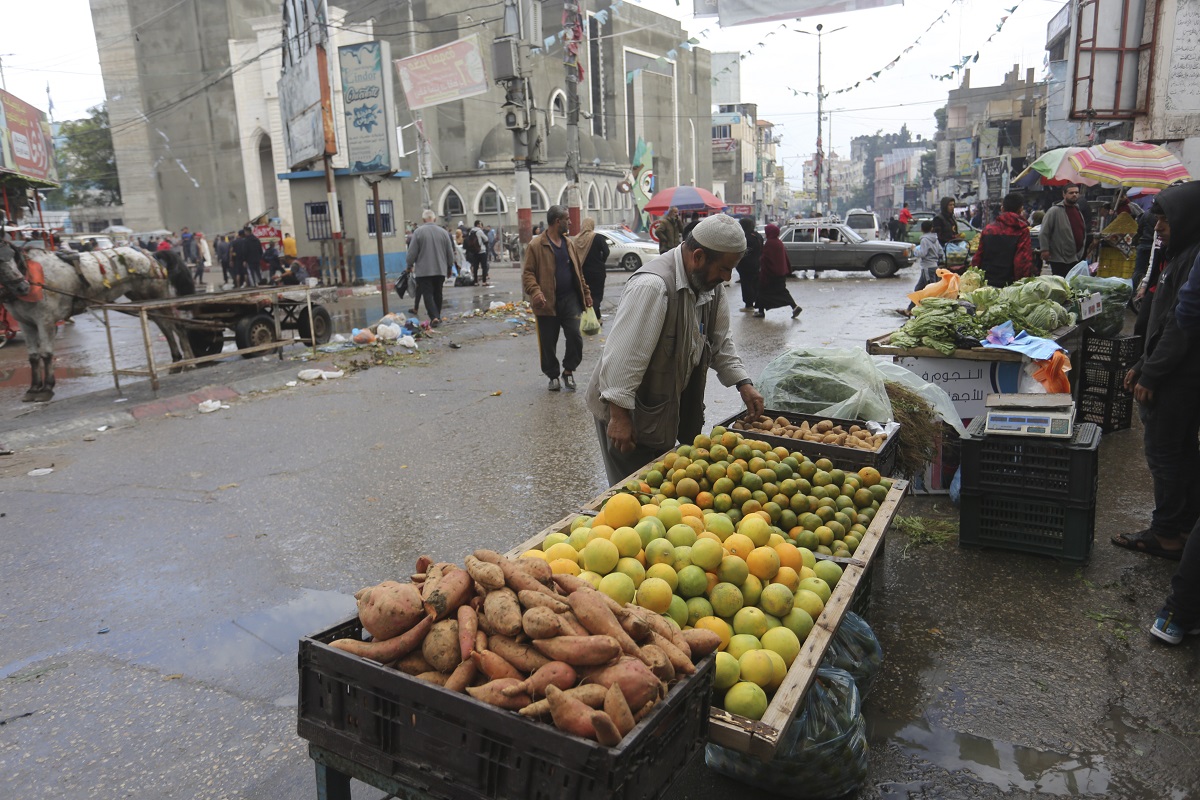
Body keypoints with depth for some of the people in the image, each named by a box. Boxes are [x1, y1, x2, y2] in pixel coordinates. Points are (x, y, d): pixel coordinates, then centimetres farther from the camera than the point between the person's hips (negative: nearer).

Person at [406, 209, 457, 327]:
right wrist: (450, 267, 21)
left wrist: (410, 264, 11)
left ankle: (434, 317, -17)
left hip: (424, 270, -3)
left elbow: (412, 252, -6)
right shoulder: (443, 232, 3)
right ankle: (438, 316, 22)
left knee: (427, 294, -2)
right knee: (438, 293, 14)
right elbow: (450, 252, 8)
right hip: (440, 269, 3)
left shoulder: (418, 232, -7)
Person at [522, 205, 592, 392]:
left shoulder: (568, 243, 14)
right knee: (548, 342, 5)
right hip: (548, 302, -4)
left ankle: (568, 371, 13)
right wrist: (535, 291, -26)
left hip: (570, 299, 4)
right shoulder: (536, 246, -7)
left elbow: (578, 271, 19)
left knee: (575, 336, -6)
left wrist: (586, 293, 17)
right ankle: (553, 376, 22)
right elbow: (527, 273, -10)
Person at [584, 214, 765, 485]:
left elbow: (720, 341, 12)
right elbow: (622, 357, -31)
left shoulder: (711, 284, 1)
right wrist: (619, 416, -29)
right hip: (628, 412, -8)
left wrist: (744, 384, 1)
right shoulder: (652, 285, -29)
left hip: (666, 409, 9)